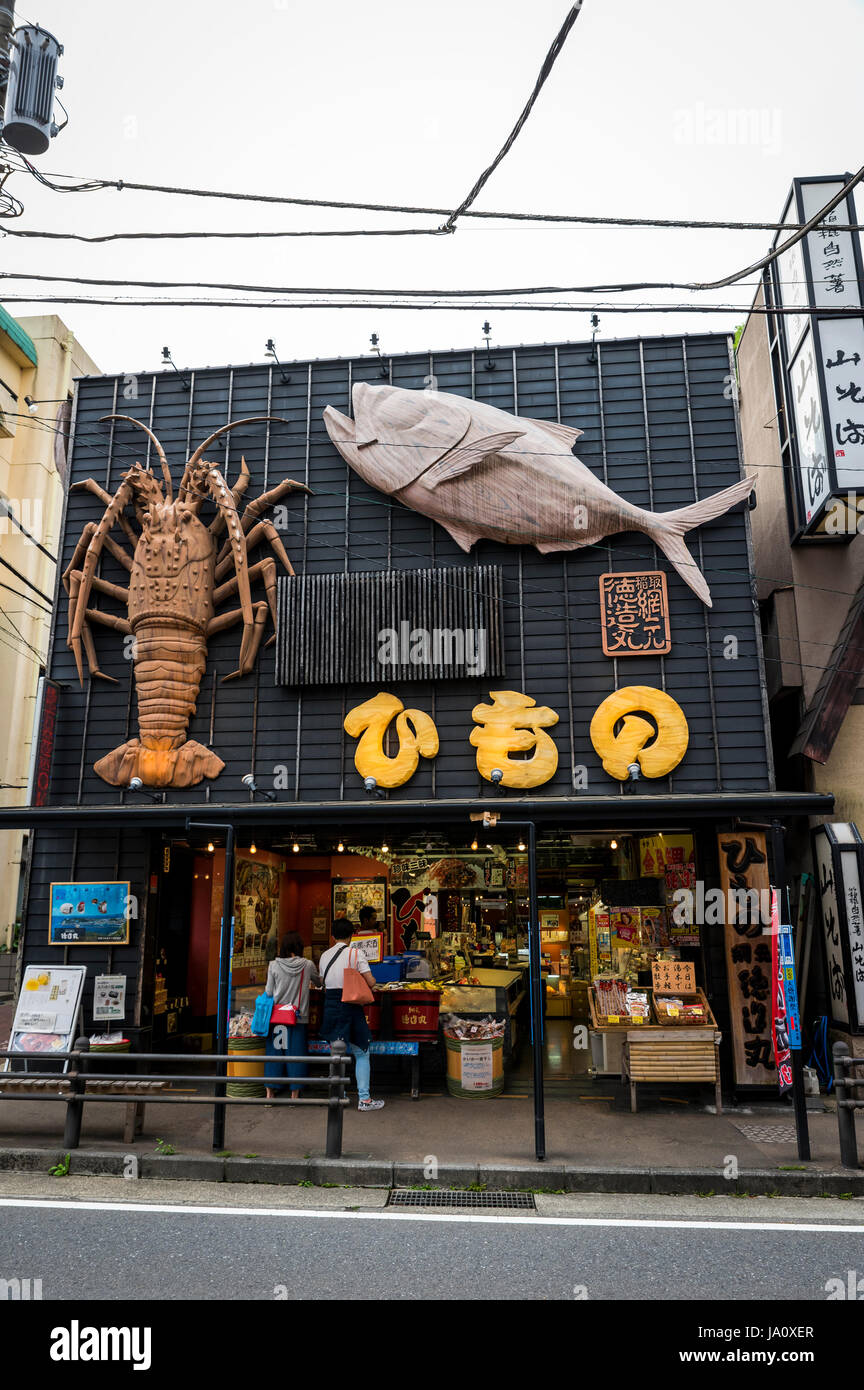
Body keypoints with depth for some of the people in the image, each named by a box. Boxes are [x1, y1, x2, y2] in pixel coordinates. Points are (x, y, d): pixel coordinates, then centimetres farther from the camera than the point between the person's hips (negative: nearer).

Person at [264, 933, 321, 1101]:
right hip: (299, 1017, 0)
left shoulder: (274, 965, -6)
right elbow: (319, 981, 13)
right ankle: (294, 1094, 12)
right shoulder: (307, 965, -5)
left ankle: (270, 1093, 16)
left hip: (277, 1017, 1)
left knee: (274, 1051, 10)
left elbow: (268, 992, -1)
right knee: (295, 1053, 7)